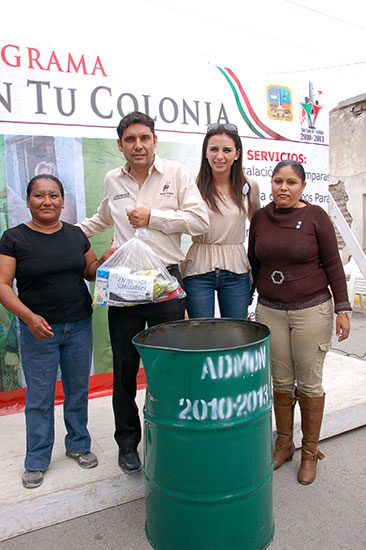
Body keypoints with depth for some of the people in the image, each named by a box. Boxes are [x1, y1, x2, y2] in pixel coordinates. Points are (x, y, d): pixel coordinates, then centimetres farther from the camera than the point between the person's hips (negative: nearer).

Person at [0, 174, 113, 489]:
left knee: (78, 390, 15)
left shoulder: (76, 235, 7)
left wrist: (105, 260, -6)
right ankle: (37, 461, 27)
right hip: (39, 330, -3)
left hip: (80, 326, 3)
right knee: (39, 398, 7)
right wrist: (29, 316, -23)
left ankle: (79, 445, 36)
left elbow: (90, 272, 15)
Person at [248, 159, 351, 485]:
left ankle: (310, 451, 25)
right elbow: (253, 263, 13)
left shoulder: (315, 216, -4)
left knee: (309, 383, 6)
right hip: (270, 311, 3)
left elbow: (333, 264, -2)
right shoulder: (260, 218, 5)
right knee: (280, 381, 11)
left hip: (312, 310, -2)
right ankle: (284, 444, 30)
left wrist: (342, 309, -5)